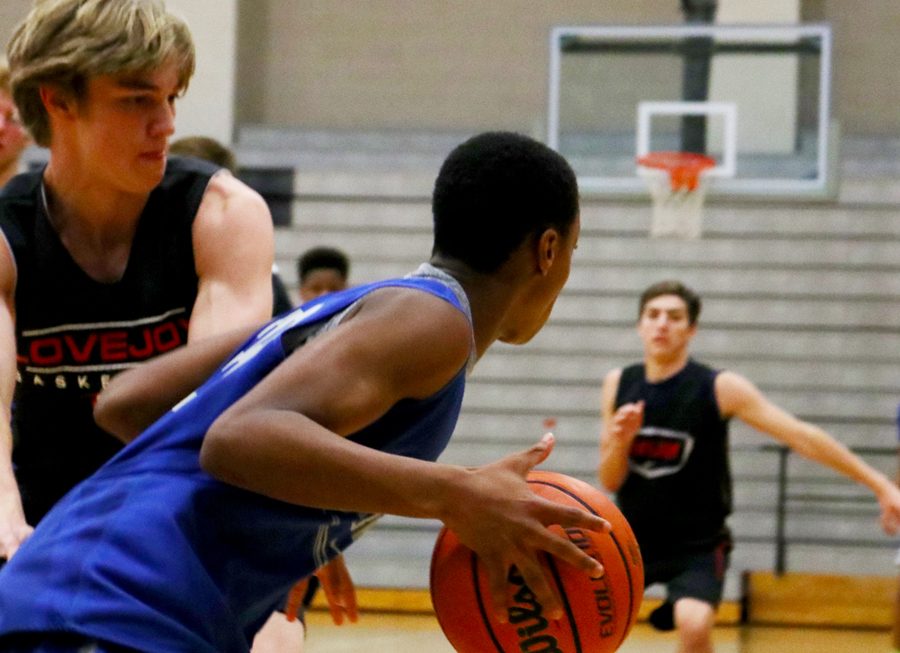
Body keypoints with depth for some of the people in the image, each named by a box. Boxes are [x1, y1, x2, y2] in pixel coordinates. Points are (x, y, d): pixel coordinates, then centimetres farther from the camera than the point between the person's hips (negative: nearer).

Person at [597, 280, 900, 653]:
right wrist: (619, 440, -21)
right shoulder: (618, 385, -2)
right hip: (633, 539, 4)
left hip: (697, 545, -4)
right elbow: (610, 482, 2)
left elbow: (801, 436, -16)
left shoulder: (720, 389, -13)